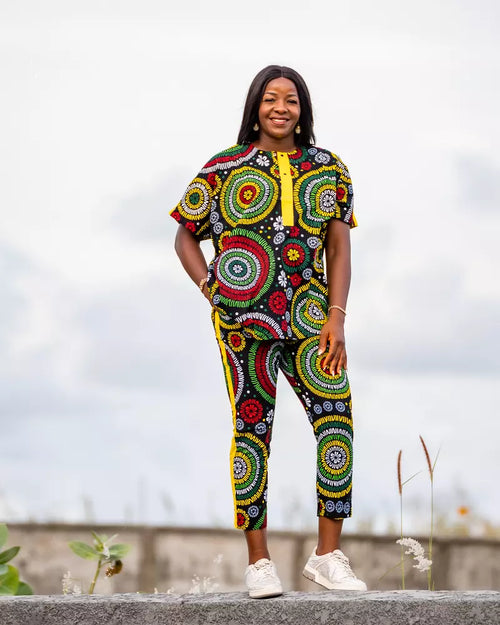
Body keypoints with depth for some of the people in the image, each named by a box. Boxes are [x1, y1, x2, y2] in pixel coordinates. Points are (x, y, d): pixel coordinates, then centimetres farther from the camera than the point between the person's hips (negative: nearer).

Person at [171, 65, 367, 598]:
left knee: (337, 423, -10)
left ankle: (327, 555, -1)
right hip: (244, 319, -2)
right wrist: (211, 289, 0)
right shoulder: (224, 169, 7)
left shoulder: (328, 170, 11)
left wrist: (336, 319, -4)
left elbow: (339, 249, 7)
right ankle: (258, 562, 4)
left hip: (310, 318, 2)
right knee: (252, 429, -2)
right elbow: (186, 237, 14)